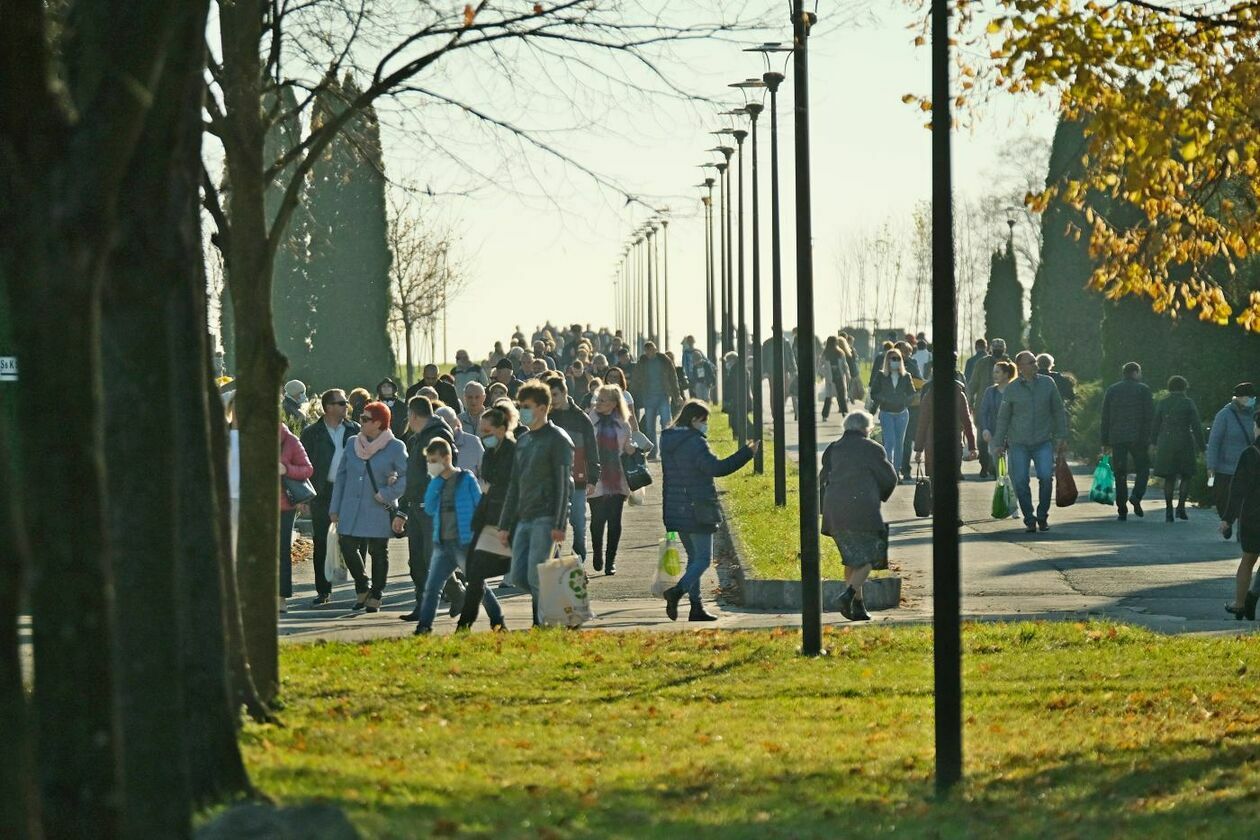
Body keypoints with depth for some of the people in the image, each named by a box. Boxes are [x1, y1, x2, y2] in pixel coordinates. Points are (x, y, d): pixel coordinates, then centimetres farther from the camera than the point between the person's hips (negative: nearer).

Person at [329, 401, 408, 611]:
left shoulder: (395, 447, -5)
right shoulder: (352, 443, 8)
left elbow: (407, 476, -6)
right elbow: (341, 475, 11)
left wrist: (387, 494, -14)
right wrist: (335, 507, 8)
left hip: (378, 510, -4)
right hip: (351, 508, 4)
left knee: (378, 551, 3)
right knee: (347, 546, -3)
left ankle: (375, 596, 15)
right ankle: (362, 588, 18)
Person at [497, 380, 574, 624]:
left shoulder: (558, 440, -5)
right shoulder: (523, 442, 18)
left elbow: (564, 484, -11)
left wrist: (559, 525, -19)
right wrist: (504, 525, 17)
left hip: (546, 519, -8)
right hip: (524, 519, 8)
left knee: (536, 577, -13)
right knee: (519, 577, 2)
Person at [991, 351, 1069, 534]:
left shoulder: (1047, 384, 3)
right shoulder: (1012, 389, 0)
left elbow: (1058, 412, 9)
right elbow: (1003, 418, 6)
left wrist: (1062, 437, 6)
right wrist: (998, 443, 5)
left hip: (1043, 442, 0)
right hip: (1018, 443, 0)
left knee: (1046, 477, -15)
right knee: (1020, 482, -5)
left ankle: (1042, 516, 2)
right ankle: (1029, 520, 8)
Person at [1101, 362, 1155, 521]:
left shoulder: (1111, 390, 11)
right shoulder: (1143, 390, 1)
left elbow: (1105, 418, 9)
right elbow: (1150, 416, -5)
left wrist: (1105, 442, 12)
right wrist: (1151, 440, -3)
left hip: (1117, 439, 3)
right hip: (1138, 437, -3)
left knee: (1120, 474, 5)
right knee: (1142, 469, 10)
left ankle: (1122, 510, 1)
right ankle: (1136, 496, -15)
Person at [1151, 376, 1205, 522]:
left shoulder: (1162, 403, 3)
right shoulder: (1188, 403, -4)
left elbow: (1155, 426, 6)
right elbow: (1196, 426, -6)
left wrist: (1155, 444, 21)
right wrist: (1200, 447, 0)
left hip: (1165, 444, 2)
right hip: (1184, 443, -2)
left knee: (1169, 478, 9)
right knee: (1186, 476, 13)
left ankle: (1168, 511, 4)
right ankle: (1181, 507, 0)